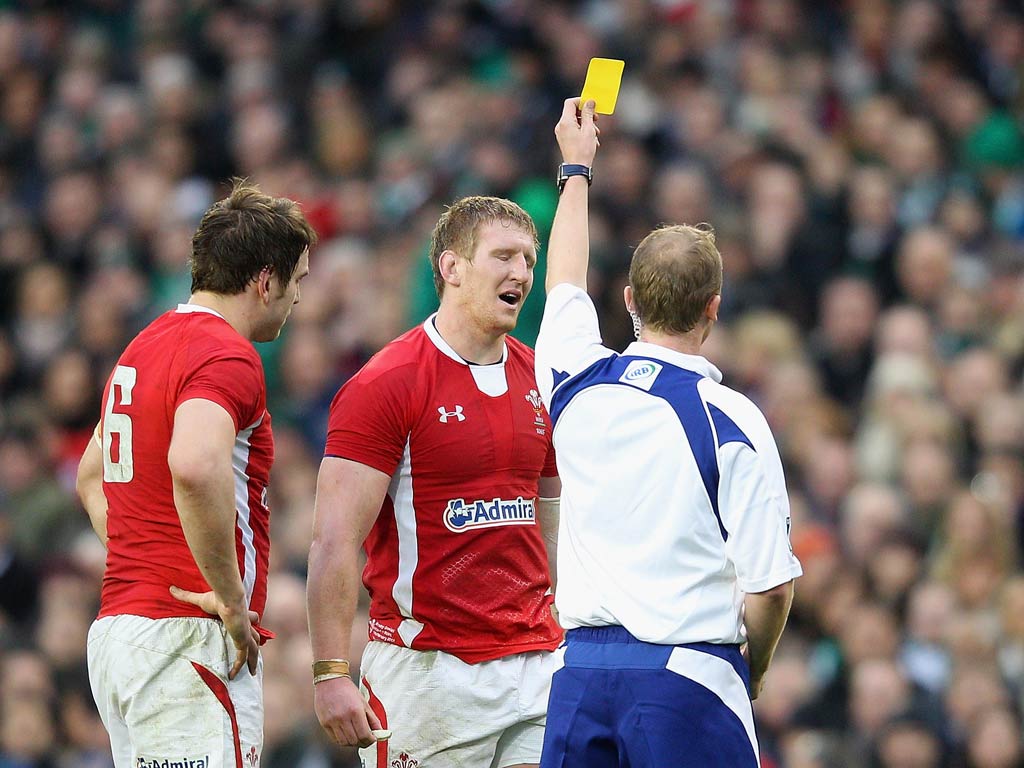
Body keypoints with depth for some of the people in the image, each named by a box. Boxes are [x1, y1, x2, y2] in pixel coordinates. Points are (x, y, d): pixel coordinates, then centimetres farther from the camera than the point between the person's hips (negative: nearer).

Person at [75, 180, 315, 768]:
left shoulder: (144, 347, 18)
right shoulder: (228, 356, -13)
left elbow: (93, 475, 32)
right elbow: (194, 467, -32)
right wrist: (231, 599, -22)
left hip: (115, 628, 10)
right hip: (189, 636, -10)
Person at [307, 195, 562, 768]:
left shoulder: (539, 382, 12)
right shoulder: (387, 384, -9)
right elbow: (335, 539, -14)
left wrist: (567, 637, 15)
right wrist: (331, 673, -21)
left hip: (534, 663, 6)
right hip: (426, 671, -6)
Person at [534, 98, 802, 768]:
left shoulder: (578, 383, 4)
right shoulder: (734, 420, -9)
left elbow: (565, 286, 28)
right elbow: (771, 583, -8)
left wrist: (576, 166, 42)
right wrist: (750, 677, 10)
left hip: (581, 670, 5)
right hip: (689, 678, -5)